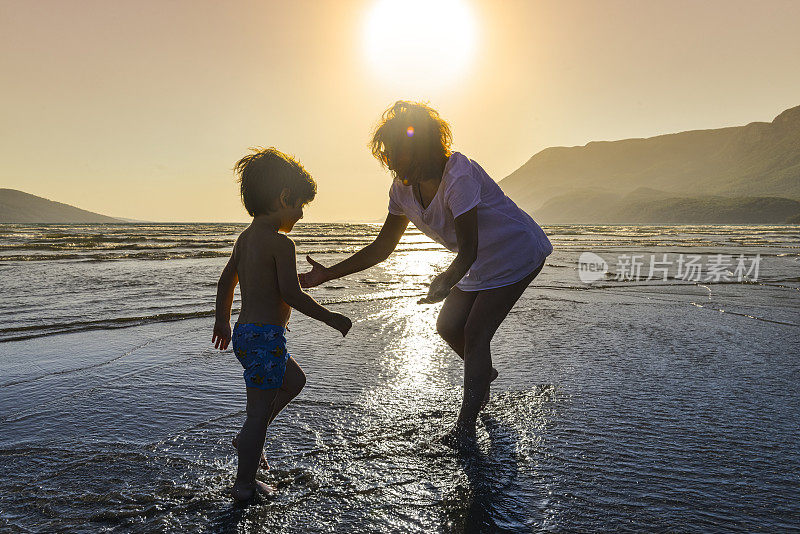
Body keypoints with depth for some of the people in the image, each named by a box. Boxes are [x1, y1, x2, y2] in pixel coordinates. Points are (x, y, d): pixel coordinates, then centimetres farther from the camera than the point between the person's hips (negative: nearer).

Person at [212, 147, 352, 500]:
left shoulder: (245, 237, 11)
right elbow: (291, 294, -22)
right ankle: (244, 485, 16)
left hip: (245, 333, 10)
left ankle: (248, 438, 30)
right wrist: (331, 319, -12)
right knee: (260, 409, 3)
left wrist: (222, 322, 30)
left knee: (294, 380, 27)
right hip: (265, 337, -10)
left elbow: (226, 281, 19)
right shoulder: (280, 242, -17)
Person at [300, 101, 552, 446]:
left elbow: (468, 250, -34)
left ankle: (465, 426, 1)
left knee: (475, 333, -12)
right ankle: (483, 374, 40)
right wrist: (327, 274, -7)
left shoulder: (459, 176, -31)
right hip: (481, 264, 8)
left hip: (517, 254, -8)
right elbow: (382, 248, -2)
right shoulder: (403, 189, -7)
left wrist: (445, 282, -54)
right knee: (448, 326, 9)